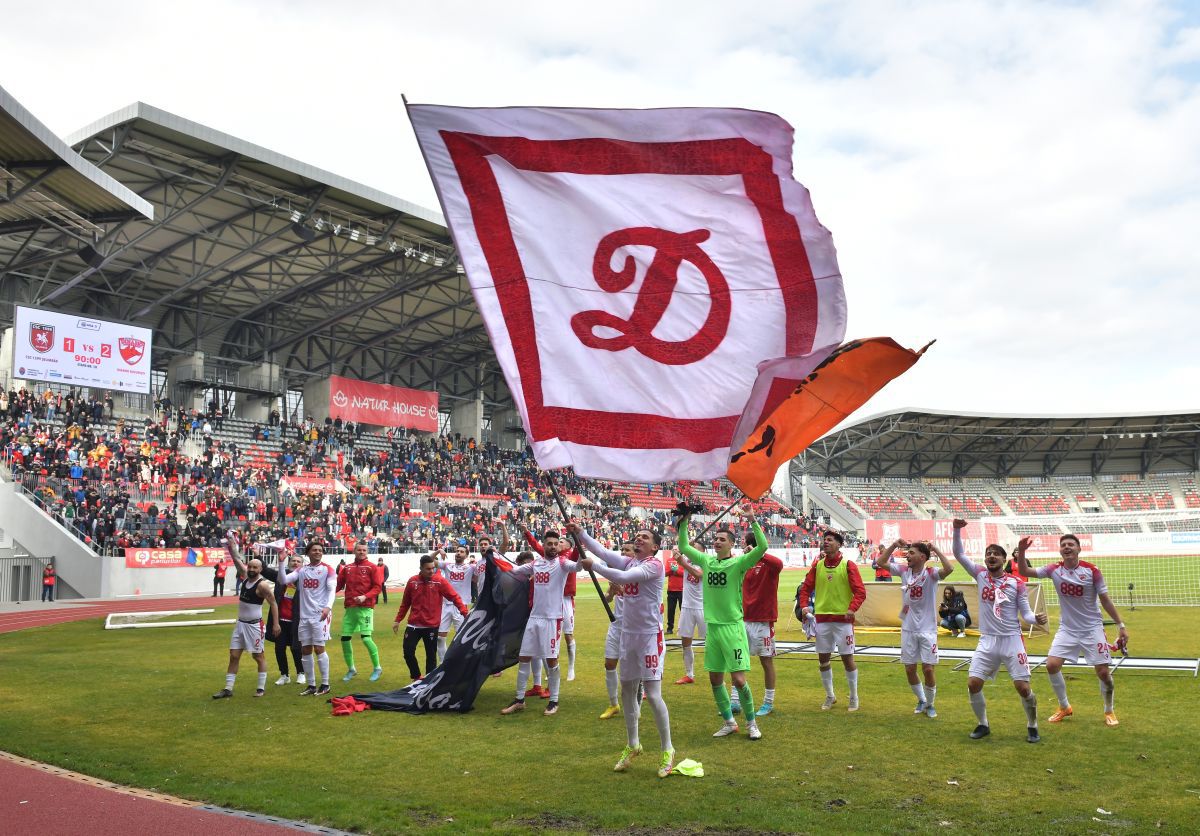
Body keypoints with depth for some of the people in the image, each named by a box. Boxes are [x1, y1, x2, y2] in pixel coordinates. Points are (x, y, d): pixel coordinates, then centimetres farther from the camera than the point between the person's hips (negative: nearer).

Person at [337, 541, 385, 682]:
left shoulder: (372, 567, 0)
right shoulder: (347, 568, 12)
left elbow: (377, 587, -5)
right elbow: (338, 585, 10)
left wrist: (365, 597, -19)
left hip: (365, 608, -5)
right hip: (350, 608, 5)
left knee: (366, 638, -14)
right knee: (345, 639, 5)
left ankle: (377, 668, 4)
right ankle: (351, 669, 24)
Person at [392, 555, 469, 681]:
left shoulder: (440, 581, -7)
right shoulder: (412, 581, 2)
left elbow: (455, 597, -11)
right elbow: (405, 603, 12)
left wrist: (464, 612, -23)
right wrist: (398, 620, 15)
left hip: (431, 626, -3)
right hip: (413, 625, 3)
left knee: (431, 656, 4)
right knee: (408, 653, 3)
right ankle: (417, 678, 24)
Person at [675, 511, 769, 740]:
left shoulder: (738, 563, -7)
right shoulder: (707, 561, 8)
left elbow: (762, 547, -21)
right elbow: (684, 547, 18)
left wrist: (753, 522, -25)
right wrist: (683, 524, 7)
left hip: (733, 627, -6)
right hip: (712, 626, 6)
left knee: (738, 679, -6)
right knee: (715, 679, 10)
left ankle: (751, 723, 14)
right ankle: (730, 722, 25)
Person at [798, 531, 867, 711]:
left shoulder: (848, 566, -5)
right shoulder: (817, 565, 7)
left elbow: (860, 591, -9)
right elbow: (806, 587, 10)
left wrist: (852, 608, -23)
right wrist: (804, 605, -6)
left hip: (843, 619, -4)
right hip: (822, 619, 4)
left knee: (847, 658, 1)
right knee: (823, 659, 8)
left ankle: (854, 698, 16)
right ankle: (830, 696, 25)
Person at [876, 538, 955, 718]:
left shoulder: (930, 573, -12)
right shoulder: (904, 570, 2)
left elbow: (949, 569, -31)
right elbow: (880, 562, 3)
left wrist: (935, 549, -27)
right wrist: (894, 545, -6)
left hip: (927, 629, -4)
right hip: (908, 629, 4)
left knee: (928, 669, -3)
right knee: (909, 669, 8)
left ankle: (930, 704, 17)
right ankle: (921, 700, 29)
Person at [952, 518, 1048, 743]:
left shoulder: (1017, 583, -2)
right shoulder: (980, 575, 3)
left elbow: (1025, 613, 1)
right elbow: (959, 554, -2)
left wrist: (1036, 618, -21)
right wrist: (957, 530, -16)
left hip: (1012, 640, -2)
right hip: (987, 641, 2)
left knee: (1023, 687, -5)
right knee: (973, 684, -4)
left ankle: (1032, 727, 19)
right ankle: (983, 724, 17)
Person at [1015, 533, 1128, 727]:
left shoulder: (1092, 571, -11)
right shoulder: (1054, 570, -4)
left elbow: (1105, 600, -4)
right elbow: (1025, 572, -11)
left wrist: (1121, 625, -4)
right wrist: (1021, 551, -26)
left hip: (1092, 629, -2)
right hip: (1067, 629, 2)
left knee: (1103, 672, -4)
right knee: (1052, 665, -10)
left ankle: (1109, 711, 23)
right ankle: (1064, 707, 13)